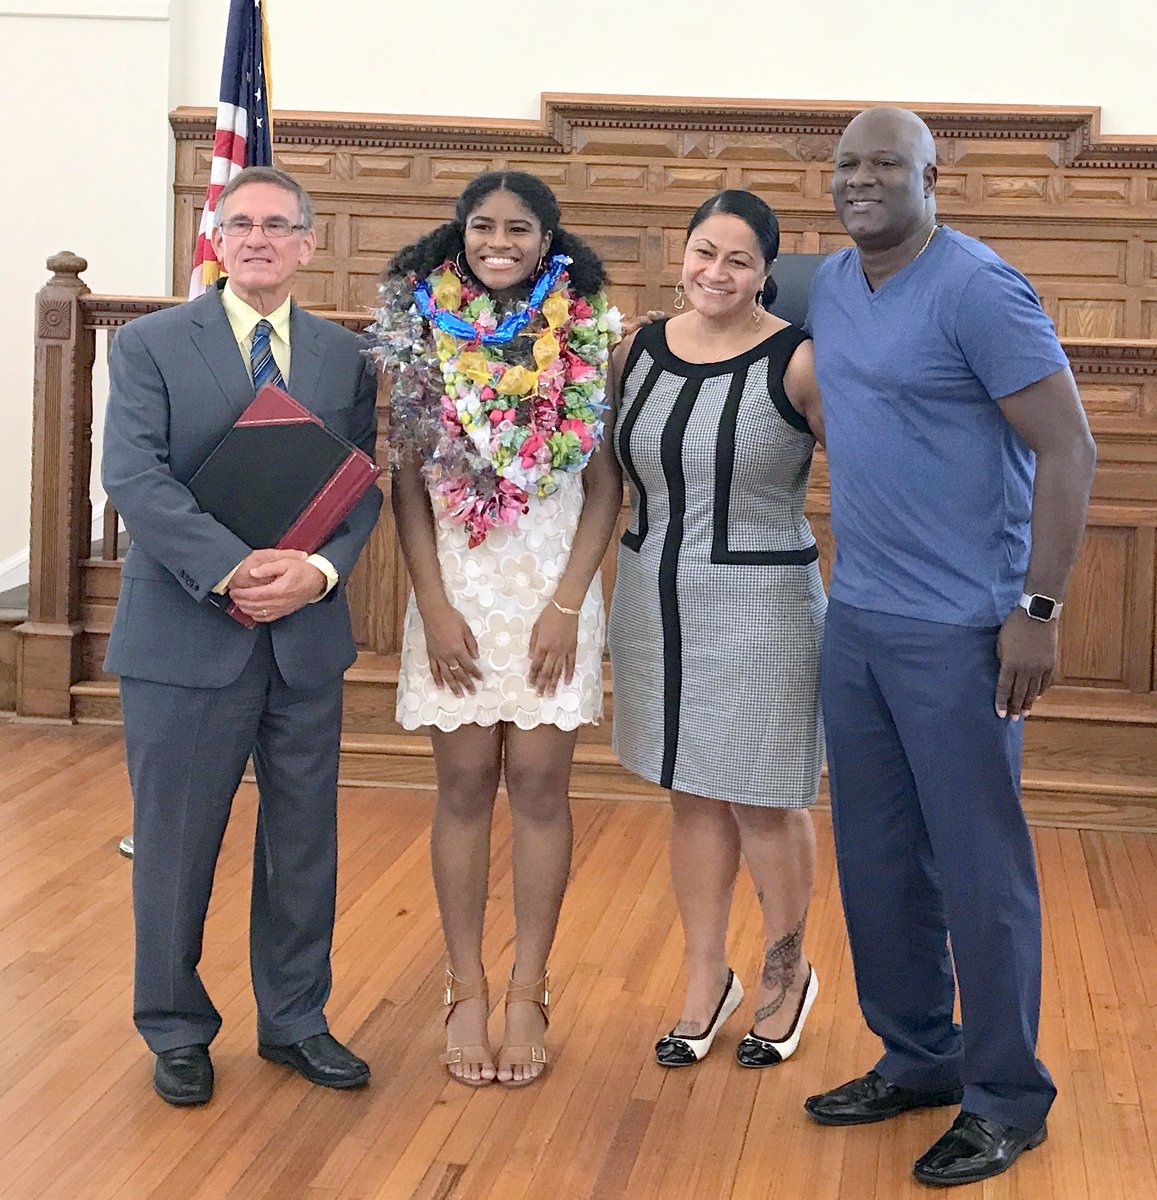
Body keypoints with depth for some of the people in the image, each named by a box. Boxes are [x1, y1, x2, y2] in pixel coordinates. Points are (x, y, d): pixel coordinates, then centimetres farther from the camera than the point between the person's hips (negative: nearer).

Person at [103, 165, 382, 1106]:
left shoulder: (346, 357, 9)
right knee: (175, 844, 7)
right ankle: (177, 1030, 25)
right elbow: (133, 475, -12)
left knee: (304, 841, 12)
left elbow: (365, 487, 5)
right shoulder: (151, 344, -1)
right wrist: (233, 569, -22)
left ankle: (296, 1021, 29)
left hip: (309, 636, 3)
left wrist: (322, 569, -15)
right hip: (186, 635, -3)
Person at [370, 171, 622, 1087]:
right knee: (465, 785, 5)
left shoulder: (585, 336, 0)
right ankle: (466, 990, 14)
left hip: (553, 589, 0)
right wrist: (434, 606, -6)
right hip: (456, 589, 1)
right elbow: (407, 481, 1)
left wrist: (567, 605, -8)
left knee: (539, 786, 2)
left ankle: (528, 995, 12)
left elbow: (606, 485, 0)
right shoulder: (426, 332, 2)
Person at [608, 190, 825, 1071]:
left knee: (762, 801, 6)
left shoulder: (797, 362, -12)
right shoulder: (637, 351, 4)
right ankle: (707, 980, 29)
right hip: (655, 599, 5)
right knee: (692, 796, 15)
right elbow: (603, 463, 17)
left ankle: (788, 975, 29)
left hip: (759, 605, -5)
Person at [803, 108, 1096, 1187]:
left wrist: (1037, 609, -18)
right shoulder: (829, 285, 9)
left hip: (956, 632, -7)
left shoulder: (977, 289, -13)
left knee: (978, 867, 1)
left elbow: (1068, 450, -15)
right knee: (875, 859, 15)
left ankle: (1006, 1099, 16)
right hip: (854, 618, 8)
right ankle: (916, 1058, 32)